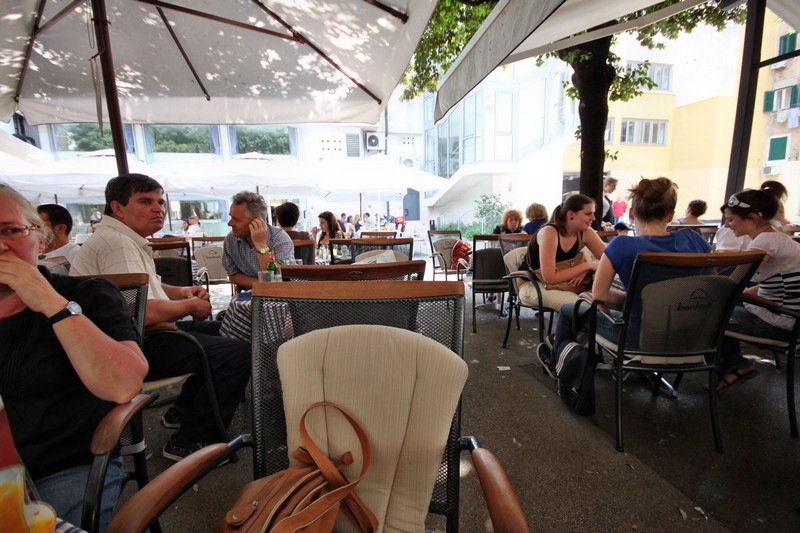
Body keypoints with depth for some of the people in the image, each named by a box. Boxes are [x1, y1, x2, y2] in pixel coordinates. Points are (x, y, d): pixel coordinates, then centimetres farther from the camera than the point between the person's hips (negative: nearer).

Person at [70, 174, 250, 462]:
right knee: (238, 354, -21)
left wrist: (181, 291, 8)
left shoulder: (128, 239, 14)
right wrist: (190, 305, -12)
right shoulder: (117, 243, -20)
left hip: (145, 334, 11)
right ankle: (189, 442, -5)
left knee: (215, 330, 25)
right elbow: (146, 312, -30)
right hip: (137, 348, -11)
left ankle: (182, 411, 29)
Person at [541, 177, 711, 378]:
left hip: (642, 339, -6)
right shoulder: (693, 238, -7)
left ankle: (555, 361, 42)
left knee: (568, 310, 17)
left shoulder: (623, 246, -22)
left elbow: (599, 294, -14)